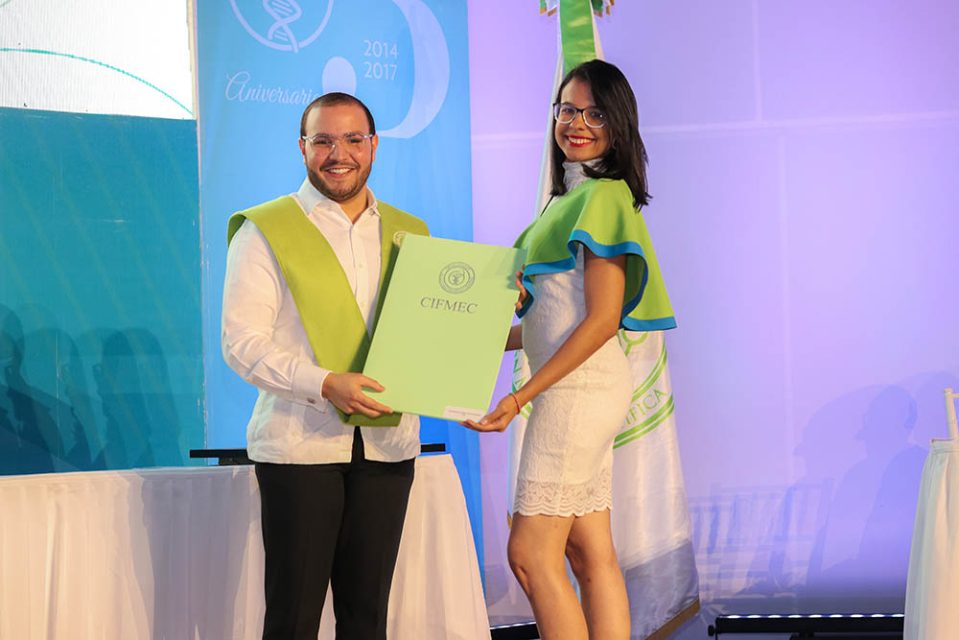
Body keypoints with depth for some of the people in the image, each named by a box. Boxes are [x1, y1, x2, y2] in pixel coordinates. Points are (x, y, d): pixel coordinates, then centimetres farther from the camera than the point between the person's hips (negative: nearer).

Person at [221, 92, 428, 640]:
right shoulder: (266, 231, 1)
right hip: (301, 445, -4)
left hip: (387, 444, 4)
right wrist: (325, 384, -20)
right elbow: (243, 343, -7)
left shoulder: (408, 233, 15)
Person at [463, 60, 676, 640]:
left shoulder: (603, 196, -11)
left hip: (579, 389, -9)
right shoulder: (571, 199, 17)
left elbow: (601, 320, -17)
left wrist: (521, 396, -18)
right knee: (592, 554, 7)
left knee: (530, 553, -8)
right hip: (575, 390, 9)